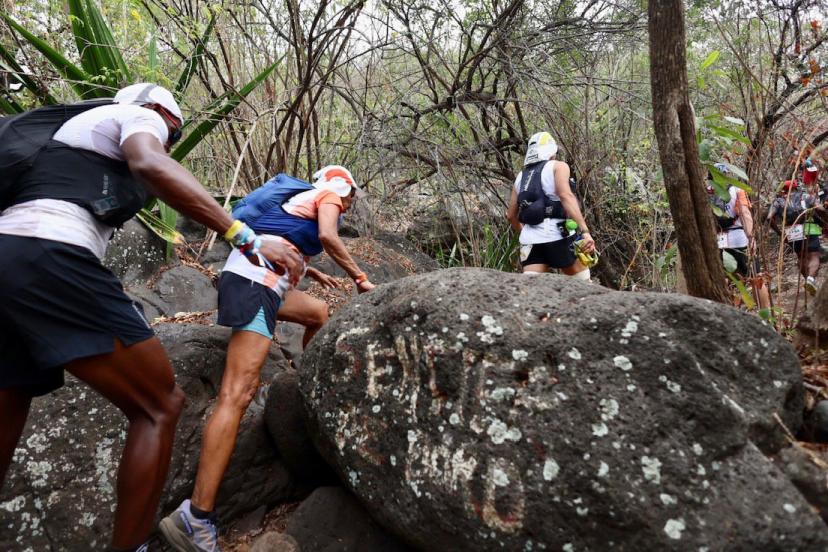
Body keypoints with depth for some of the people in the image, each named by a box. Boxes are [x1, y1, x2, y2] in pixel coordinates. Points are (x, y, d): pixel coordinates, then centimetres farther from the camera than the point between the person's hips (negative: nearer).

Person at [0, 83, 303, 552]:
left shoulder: (81, 126, 36)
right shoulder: (139, 116, 11)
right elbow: (151, 166, -15)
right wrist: (247, 238, -23)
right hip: (48, 260, -9)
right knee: (160, 407, -3)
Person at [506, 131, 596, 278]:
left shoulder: (521, 176, 21)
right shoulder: (558, 166, 5)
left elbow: (511, 215, 24)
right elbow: (565, 196, -14)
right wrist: (585, 231, -22)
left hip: (530, 240, 4)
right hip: (557, 235, -4)